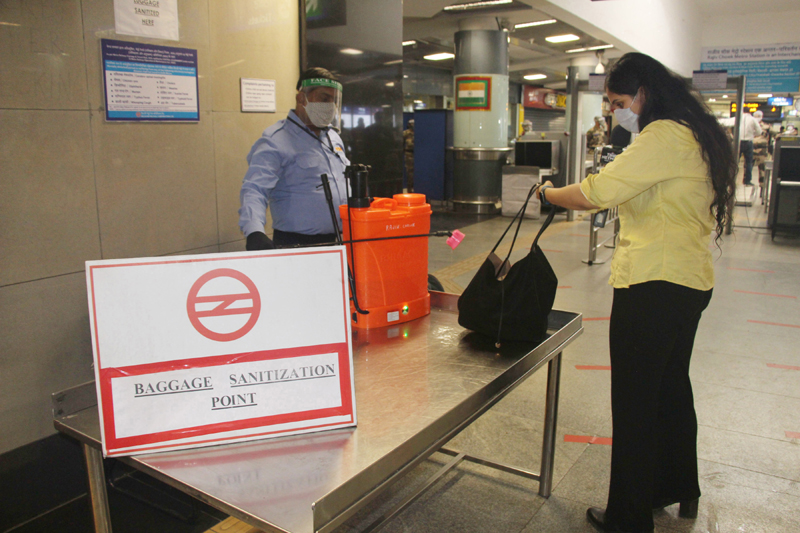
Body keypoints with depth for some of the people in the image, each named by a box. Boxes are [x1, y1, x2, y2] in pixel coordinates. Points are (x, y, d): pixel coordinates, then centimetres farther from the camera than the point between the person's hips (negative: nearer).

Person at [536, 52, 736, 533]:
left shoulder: (664, 136, -17)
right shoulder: (695, 134, 15)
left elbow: (595, 192, -22)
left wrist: (548, 192, -6)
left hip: (655, 286, -11)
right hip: (689, 281, 11)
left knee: (635, 403, 1)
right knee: (672, 387, 24)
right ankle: (679, 491, 43)